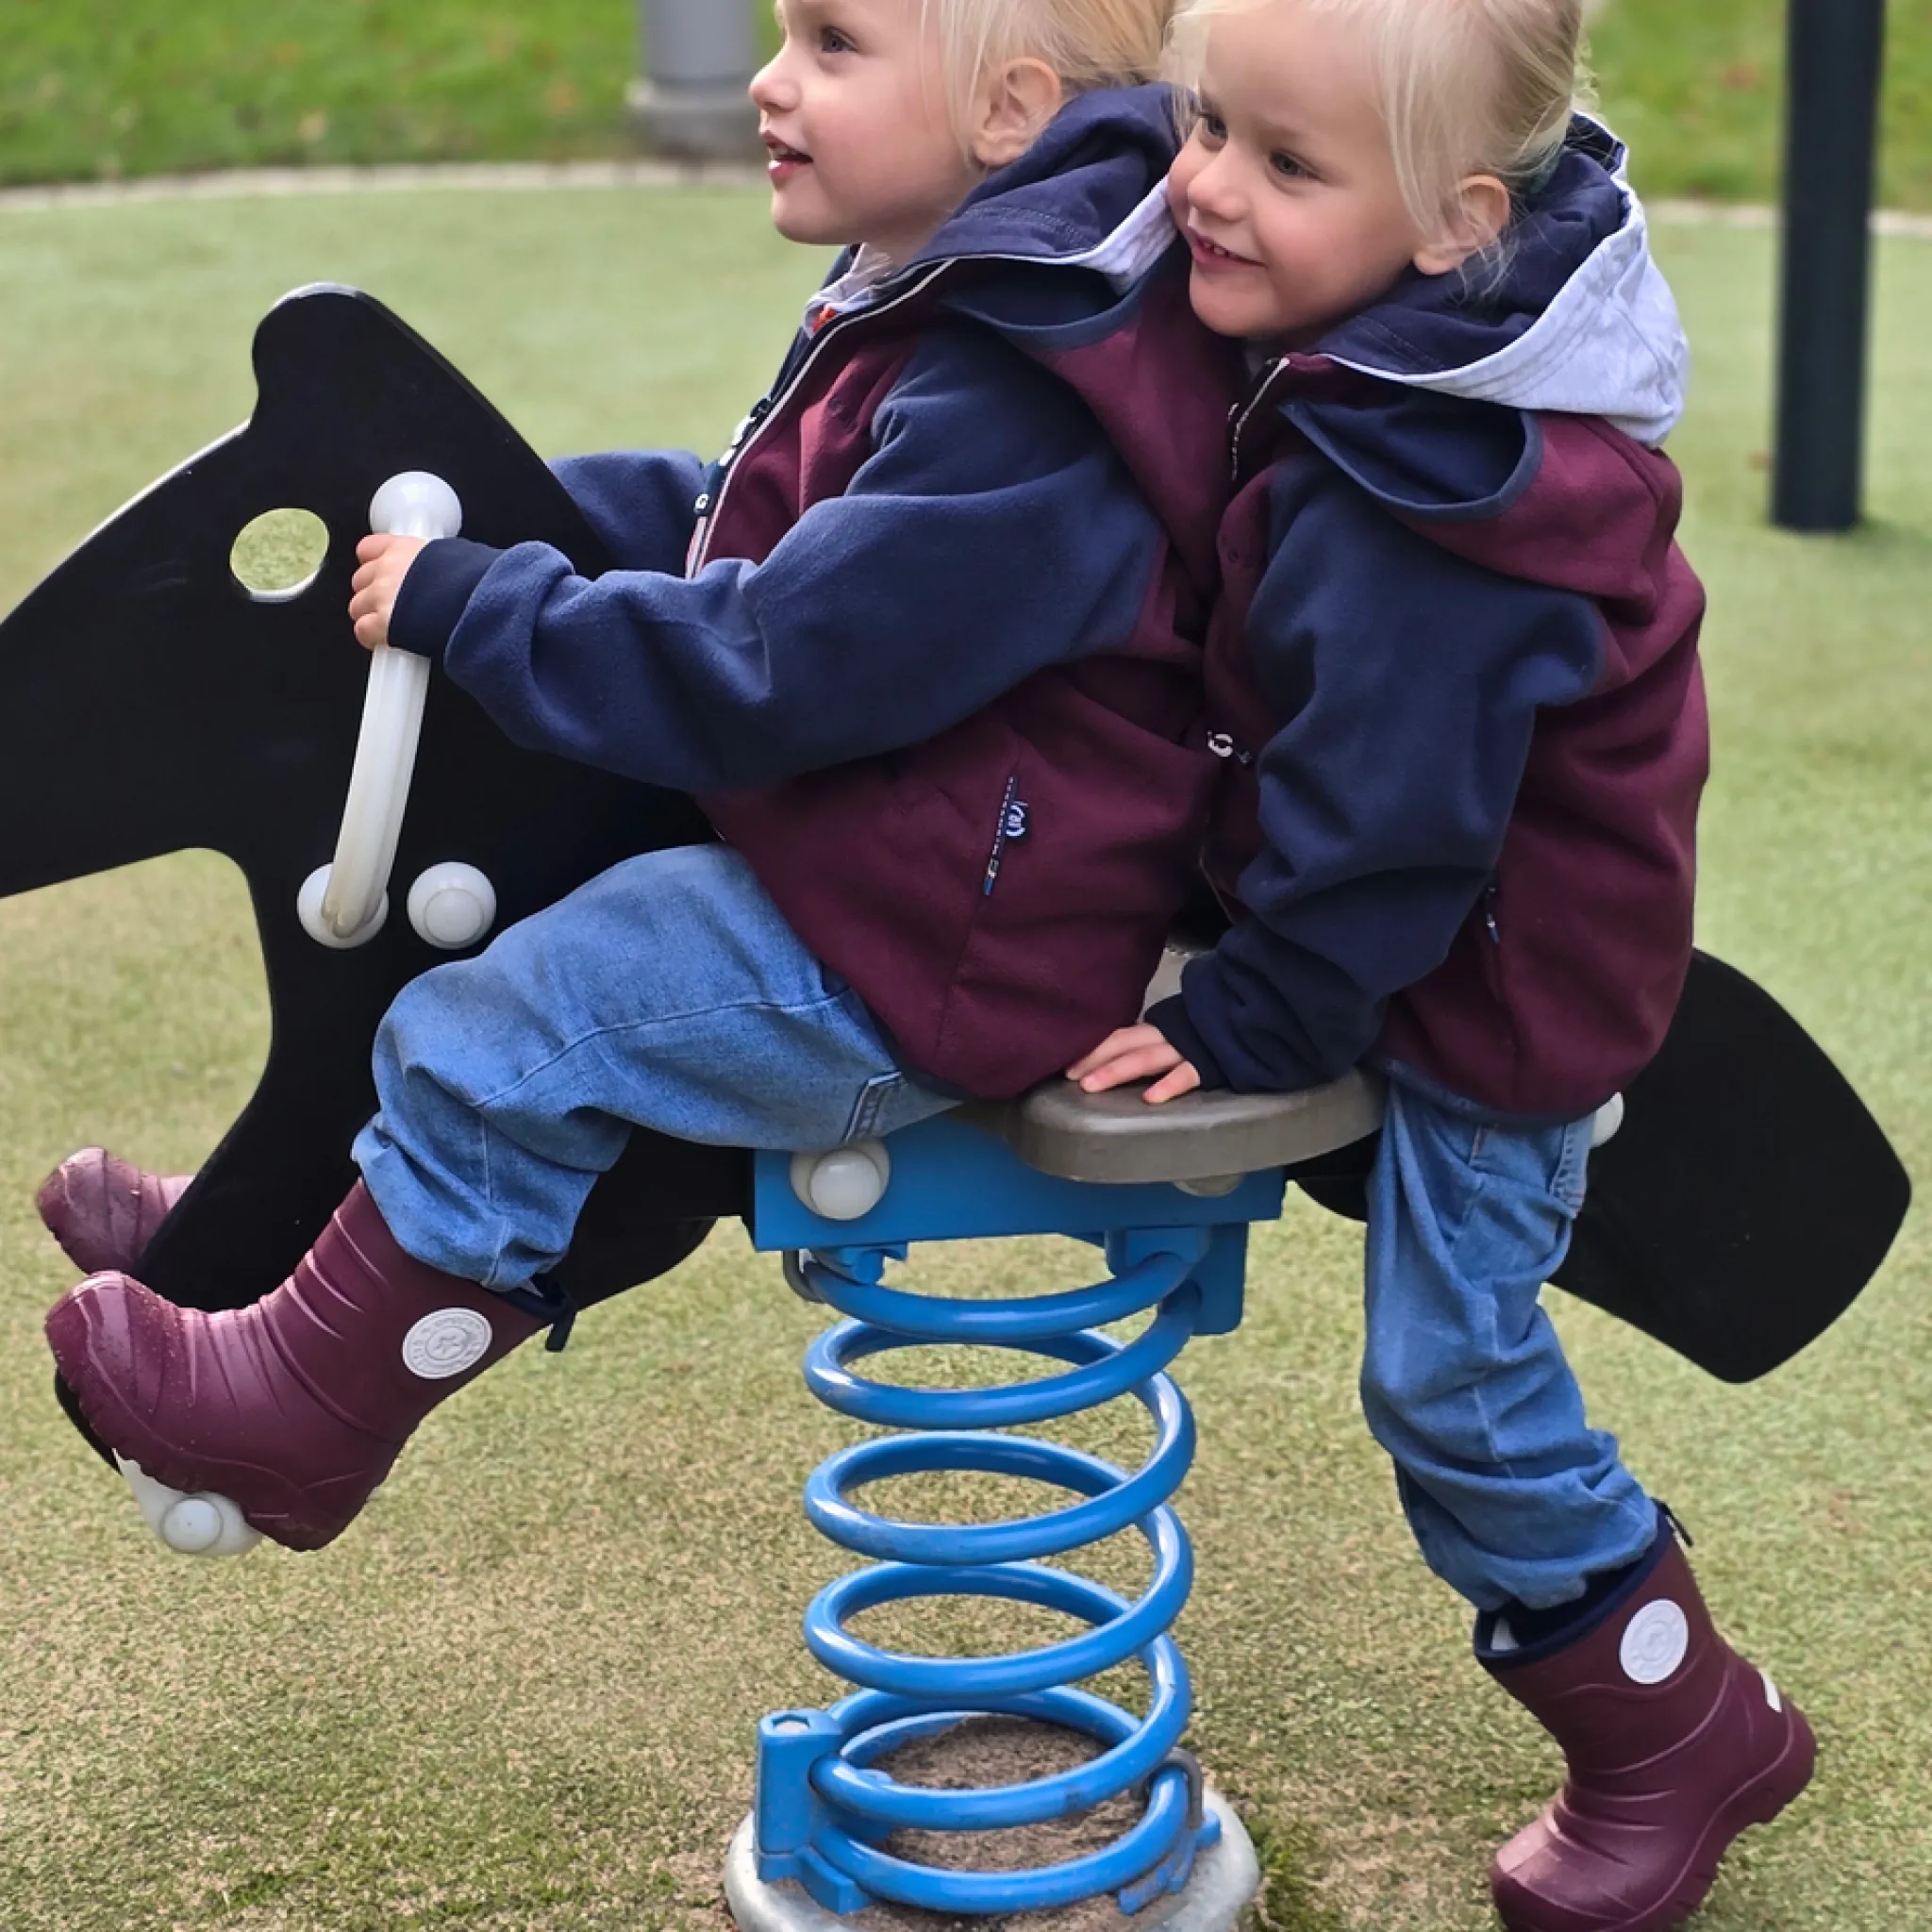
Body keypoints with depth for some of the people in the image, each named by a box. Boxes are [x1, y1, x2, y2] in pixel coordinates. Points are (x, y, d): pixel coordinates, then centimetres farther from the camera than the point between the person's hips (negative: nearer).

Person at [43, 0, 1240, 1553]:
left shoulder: (1016, 409, -27)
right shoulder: (941, 325, 7)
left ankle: (301, 1411, 3)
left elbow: (774, 668, -29)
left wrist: (470, 605, -20)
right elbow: (749, 526, 19)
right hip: (863, 871, 11)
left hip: (928, 965, -11)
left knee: (498, 1040, -14)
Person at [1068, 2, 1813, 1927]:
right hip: (1505, 918, 9)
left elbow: (1374, 826, -27)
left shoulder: (1408, 510, -36)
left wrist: (1244, 1024, -13)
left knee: (1449, 1371, 3)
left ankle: (1673, 1735, 22)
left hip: (1492, 979, -9)